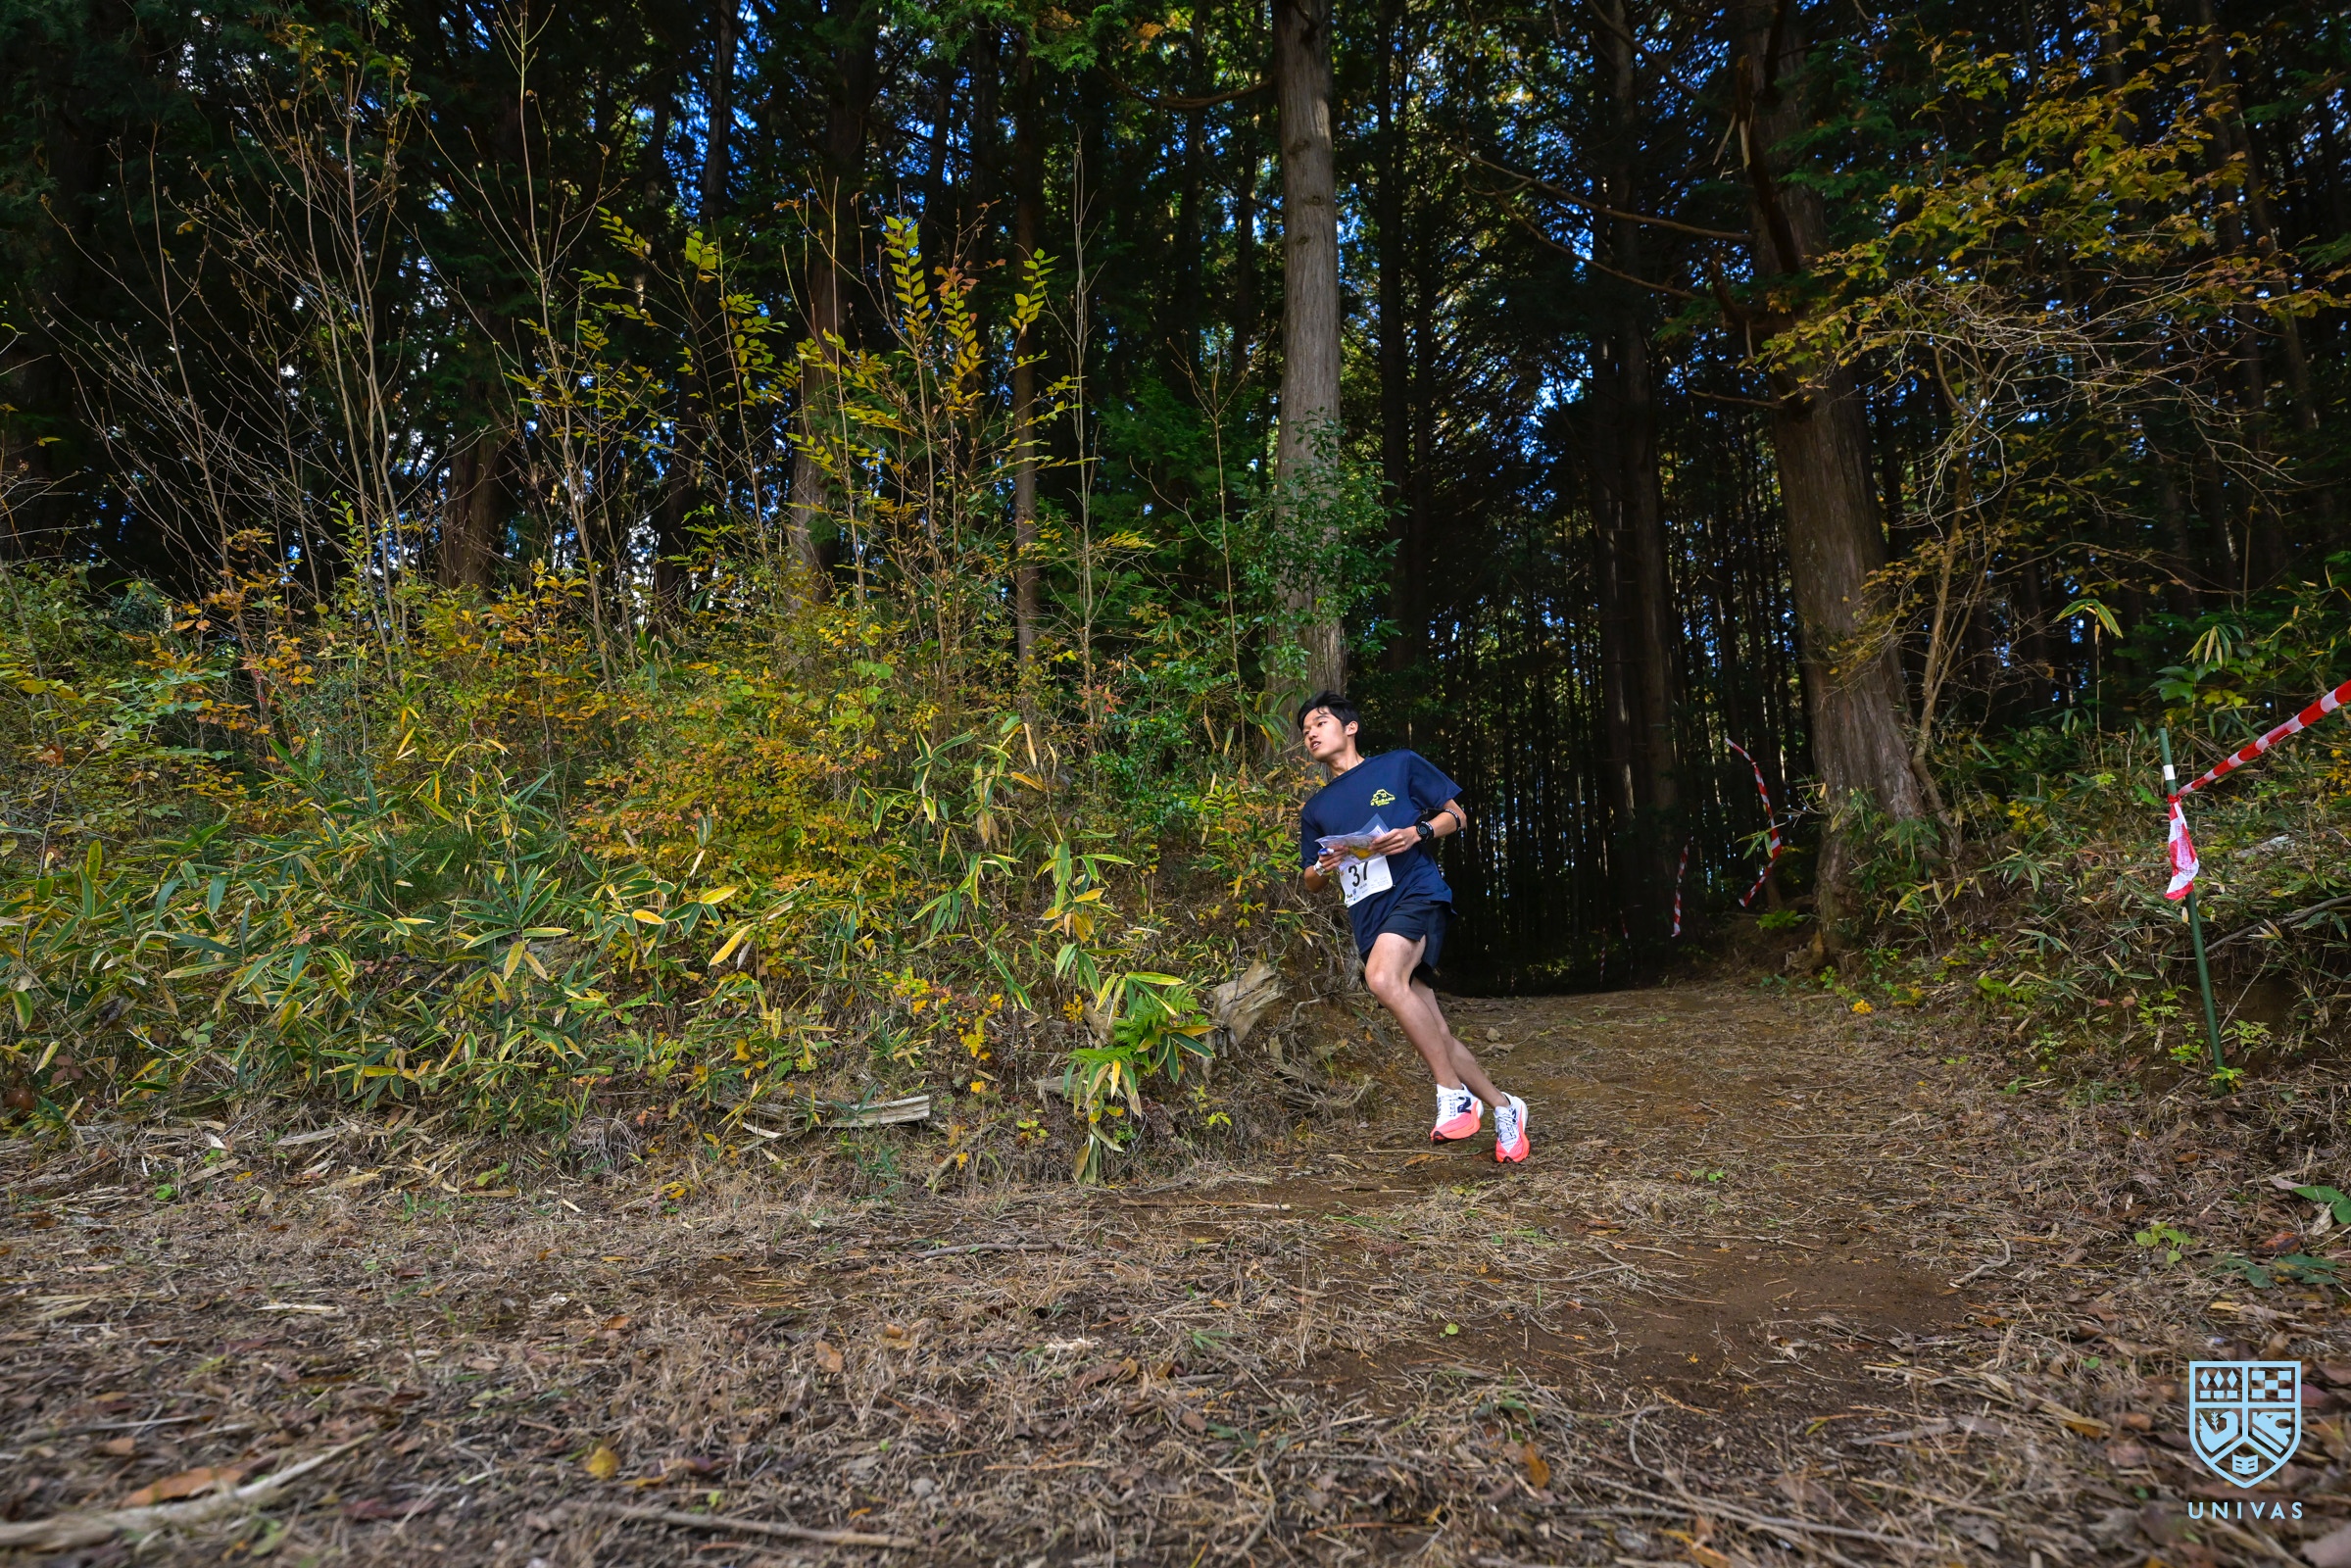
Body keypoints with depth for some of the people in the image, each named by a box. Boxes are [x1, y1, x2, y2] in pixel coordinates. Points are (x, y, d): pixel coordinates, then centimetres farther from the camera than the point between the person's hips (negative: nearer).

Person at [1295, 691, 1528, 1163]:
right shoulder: (1315, 810, 21)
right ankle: (1503, 1106, 21)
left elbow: (1456, 815, 11)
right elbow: (1312, 884, 25)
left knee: (1383, 978, -33)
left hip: (1416, 892, -5)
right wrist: (1324, 869, 1)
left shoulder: (1400, 765, 9)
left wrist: (1417, 833, -9)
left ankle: (1454, 1094, -24)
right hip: (1369, 919, 5)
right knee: (1433, 1032, 2)